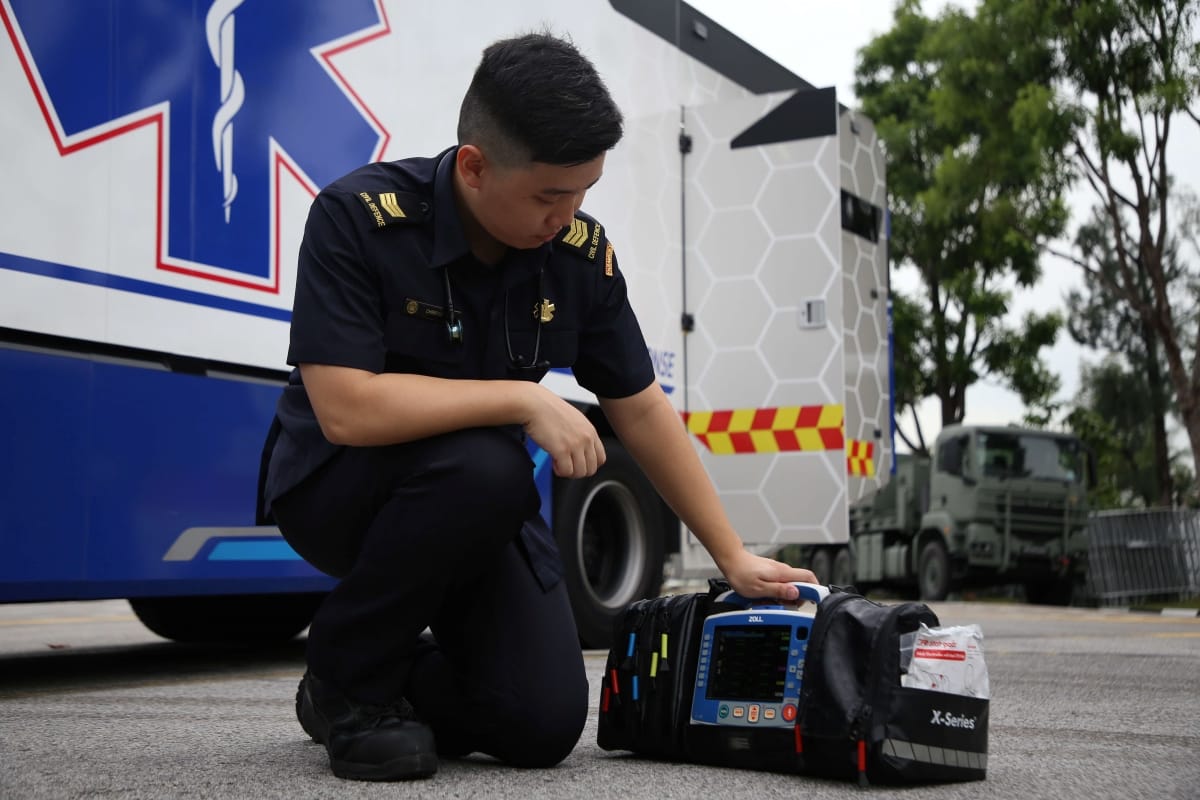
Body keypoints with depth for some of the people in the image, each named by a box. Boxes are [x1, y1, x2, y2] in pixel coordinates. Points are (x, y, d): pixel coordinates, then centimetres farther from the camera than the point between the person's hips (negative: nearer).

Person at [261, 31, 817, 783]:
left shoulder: (581, 251, -9)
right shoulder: (357, 218, -24)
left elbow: (642, 411, 0)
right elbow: (345, 409, -33)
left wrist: (734, 558, 0)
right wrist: (525, 399, -30)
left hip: (483, 505, 4)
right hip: (340, 487, -4)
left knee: (543, 724, -12)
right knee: (480, 467, -36)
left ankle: (398, 677, 20)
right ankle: (348, 676, -11)